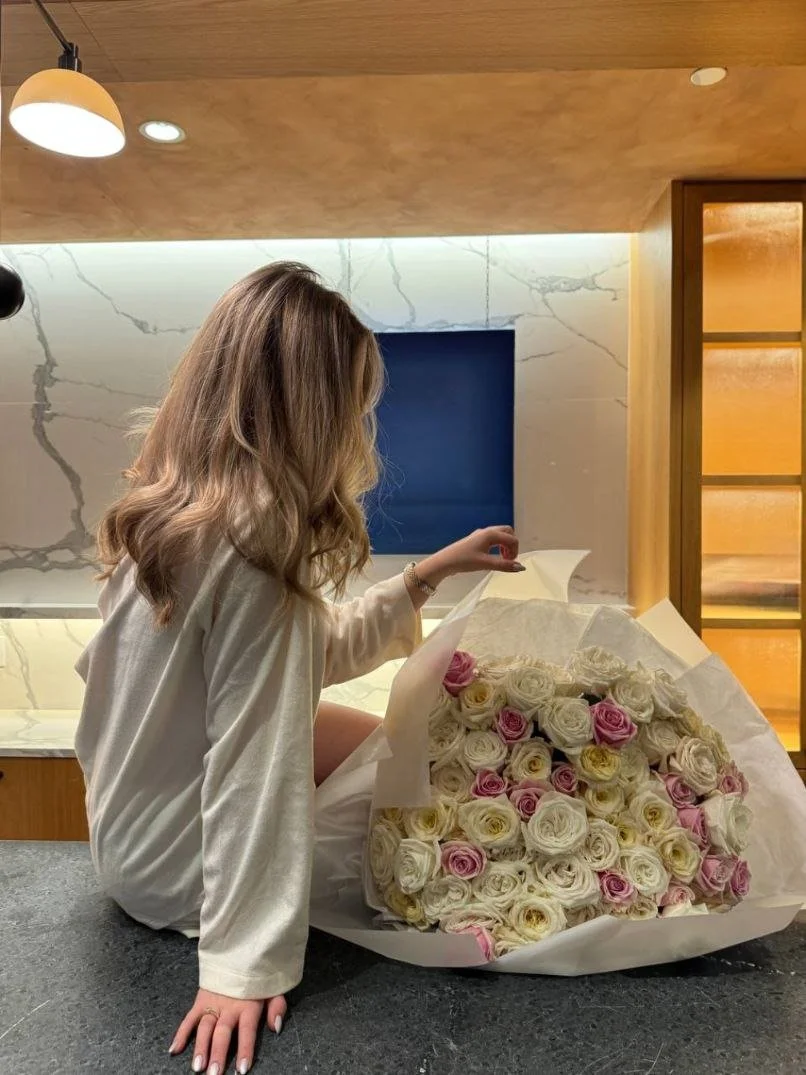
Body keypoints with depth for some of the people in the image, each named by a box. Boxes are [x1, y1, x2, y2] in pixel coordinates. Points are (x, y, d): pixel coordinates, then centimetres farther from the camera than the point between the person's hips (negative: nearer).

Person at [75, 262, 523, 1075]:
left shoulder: (175, 515, -4)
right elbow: (254, 772, -29)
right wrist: (241, 965, -20)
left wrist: (433, 573, 4)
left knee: (380, 739, 18)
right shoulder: (251, 556, -32)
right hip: (180, 874, -8)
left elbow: (313, 652, 4)